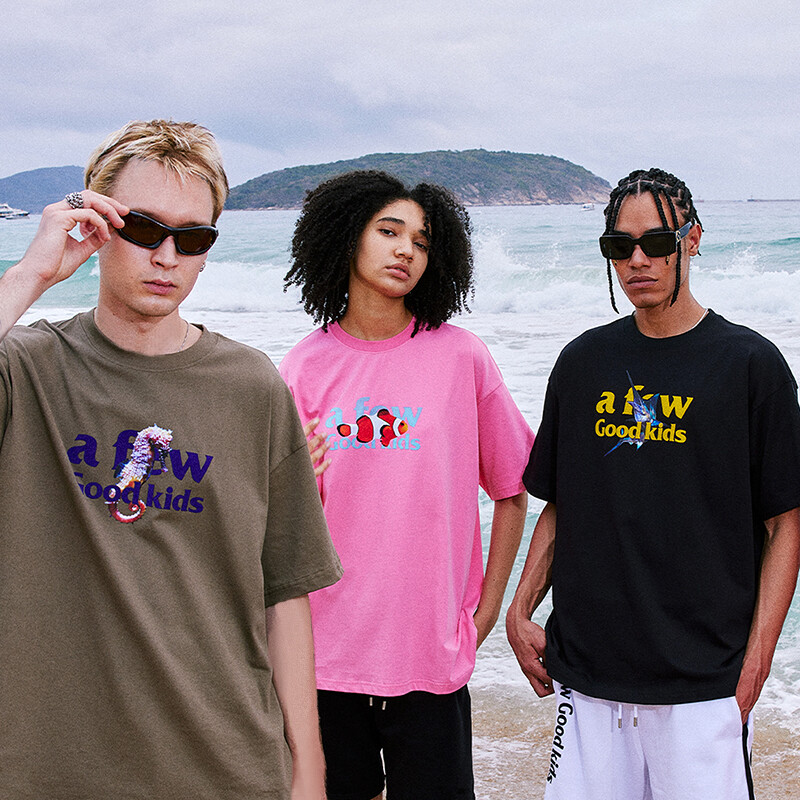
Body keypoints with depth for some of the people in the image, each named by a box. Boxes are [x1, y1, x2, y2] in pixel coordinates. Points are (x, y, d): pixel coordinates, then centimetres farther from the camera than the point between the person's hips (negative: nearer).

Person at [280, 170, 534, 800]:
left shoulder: (461, 357, -3)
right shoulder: (304, 368, 0)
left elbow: (512, 492, 6)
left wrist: (486, 610, 4)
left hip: (431, 651, -1)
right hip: (326, 649, 1)